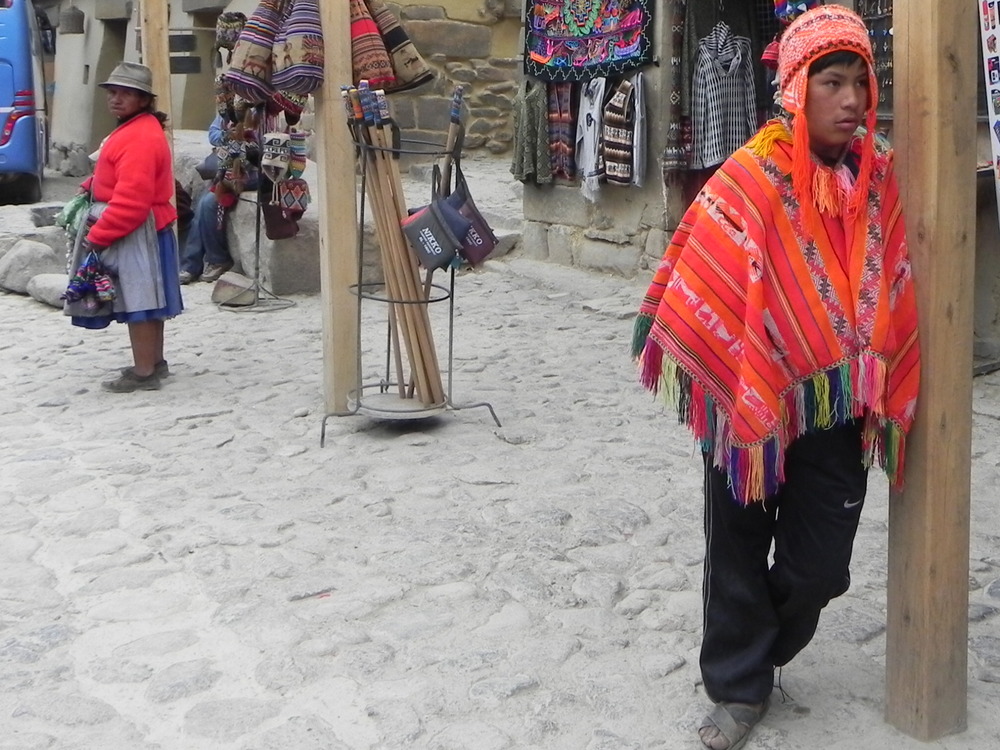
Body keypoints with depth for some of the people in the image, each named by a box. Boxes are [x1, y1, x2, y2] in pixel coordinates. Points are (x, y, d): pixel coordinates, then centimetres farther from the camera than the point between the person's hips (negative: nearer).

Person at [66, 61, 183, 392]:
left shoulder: (140, 137, -20)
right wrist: (90, 188, 11)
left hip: (135, 233, -11)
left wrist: (98, 235, -20)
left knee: (137, 301, -6)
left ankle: (143, 373, -1)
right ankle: (154, 362, 26)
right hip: (135, 230, 11)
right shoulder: (135, 130, 15)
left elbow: (131, 198, -26)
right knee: (144, 299, 17)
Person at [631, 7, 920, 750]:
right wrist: (725, 388, -7)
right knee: (740, 548, 10)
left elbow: (891, 284, 8)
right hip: (752, 398, -4)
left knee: (820, 564, 10)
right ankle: (739, 686, 29)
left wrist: (884, 389, 7)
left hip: (838, 406, 4)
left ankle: (758, 652, 39)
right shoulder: (751, 179, -15)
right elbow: (698, 289, -10)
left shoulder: (878, 173, -1)